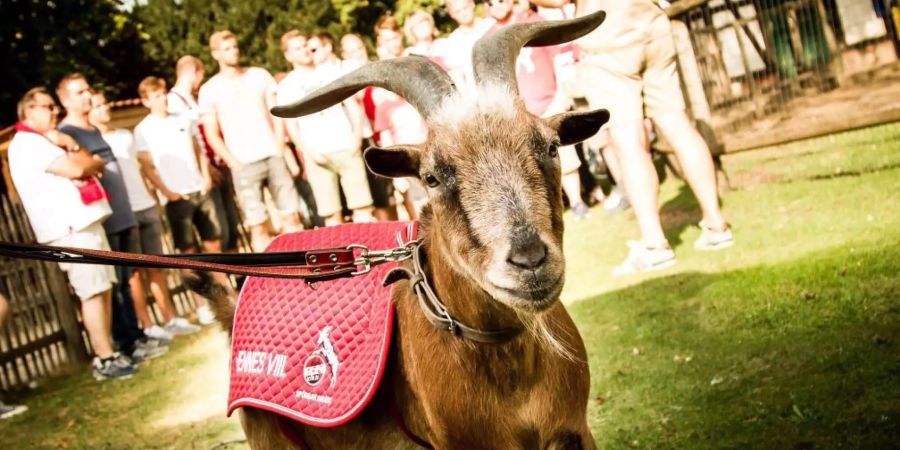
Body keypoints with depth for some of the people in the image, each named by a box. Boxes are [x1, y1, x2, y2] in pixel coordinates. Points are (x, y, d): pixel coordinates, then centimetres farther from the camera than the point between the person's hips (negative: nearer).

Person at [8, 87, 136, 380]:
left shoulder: (44, 142, 25)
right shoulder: (29, 143, -9)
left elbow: (82, 165, 20)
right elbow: (75, 169, -18)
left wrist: (85, 162, -4)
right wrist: (93, 162, 3)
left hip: (84, 222, 10)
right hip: (71, 228, -10)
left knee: (104, 289, 9)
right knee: (93, 292, -10)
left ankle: (108, 353, 14)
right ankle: (105, 360, -6)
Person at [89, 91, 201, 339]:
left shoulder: (126, 135, 17)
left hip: (147, 207, 6)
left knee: (155, 266, 9)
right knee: (135, 271, -2)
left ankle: (171, 318, 13)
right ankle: (147, 326, 2)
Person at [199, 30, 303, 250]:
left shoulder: (259, 75, 9)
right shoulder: (209, 90, 3)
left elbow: (277, 114, 10)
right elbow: (212, 135, 2)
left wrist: (279, 147, -2)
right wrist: (233, 162, -7)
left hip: (273, 157, 2)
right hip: (244, 165, -2)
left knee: (292, 216, 1)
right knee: (258, 226, -4)